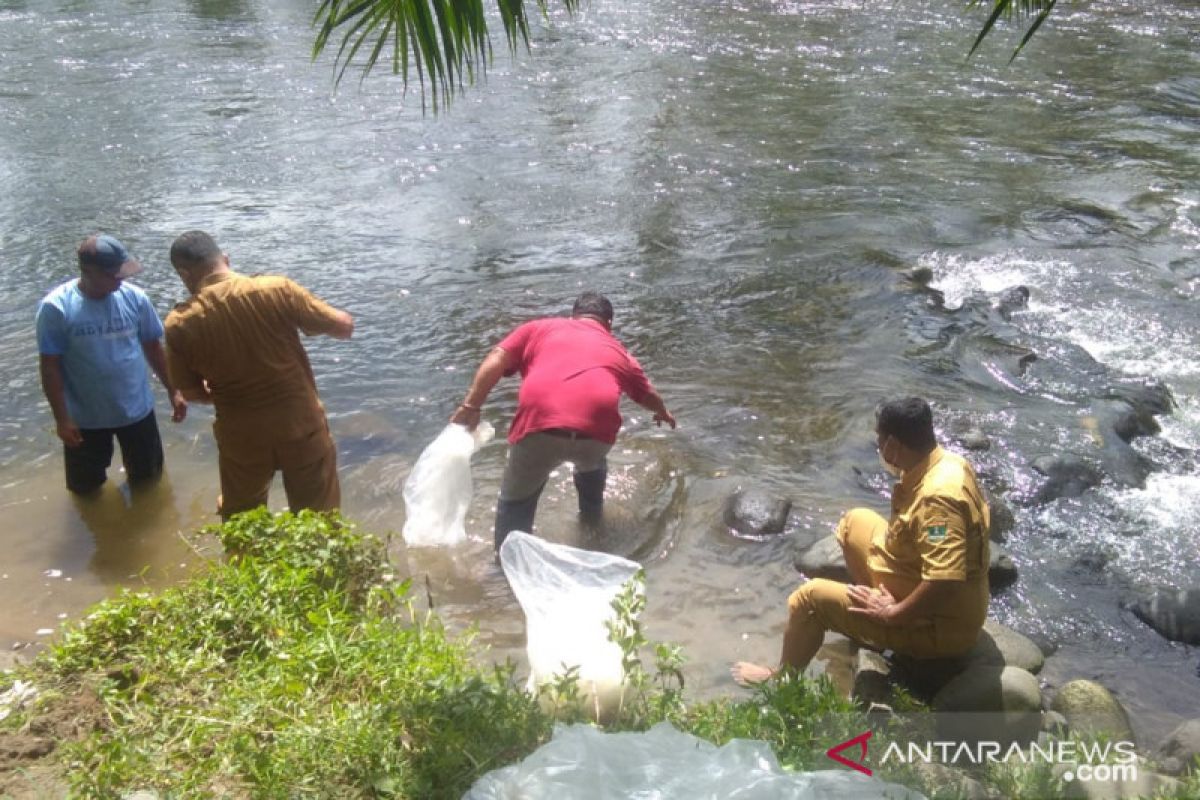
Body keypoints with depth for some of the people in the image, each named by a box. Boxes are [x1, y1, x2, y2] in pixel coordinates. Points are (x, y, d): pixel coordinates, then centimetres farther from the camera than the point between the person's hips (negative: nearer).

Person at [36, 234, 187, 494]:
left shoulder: (135, 297, -11)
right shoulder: (56, 307, -19)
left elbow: (152, 347, 2)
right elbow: (50, 367, -14)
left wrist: (173, 391, 3)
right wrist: (61, 418, -13)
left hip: (137, 409, 2)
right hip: (85, 417, -2)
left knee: (148, 474, 22)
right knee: (85, 486, 18)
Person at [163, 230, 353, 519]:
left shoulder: (180, 324, -11)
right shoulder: (278, 290, -16)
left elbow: (191, 392, 1)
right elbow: (344, 326, -8)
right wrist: (312, 321, 13)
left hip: (242, 437, 1)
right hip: (301, 426, -1)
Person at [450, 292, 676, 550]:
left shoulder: (540, 328, 26)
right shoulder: (618, 351, 31)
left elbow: (496, 360, 11)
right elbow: (647, 395, 48)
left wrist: (470, 407, 10)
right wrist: (663, 413, 69)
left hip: (539, 425, -2)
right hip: (596, 430, 2)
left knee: (516, 501, 18)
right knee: (592, 463, 38)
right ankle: (591, 515, 56)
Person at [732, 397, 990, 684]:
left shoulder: (937, 497, -33)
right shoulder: (948, 463, -3)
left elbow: (946, 583, -40)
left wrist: (892, 614, -24)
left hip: (941, 626, -9)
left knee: (810, 597, -5)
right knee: (856, 522, 17)